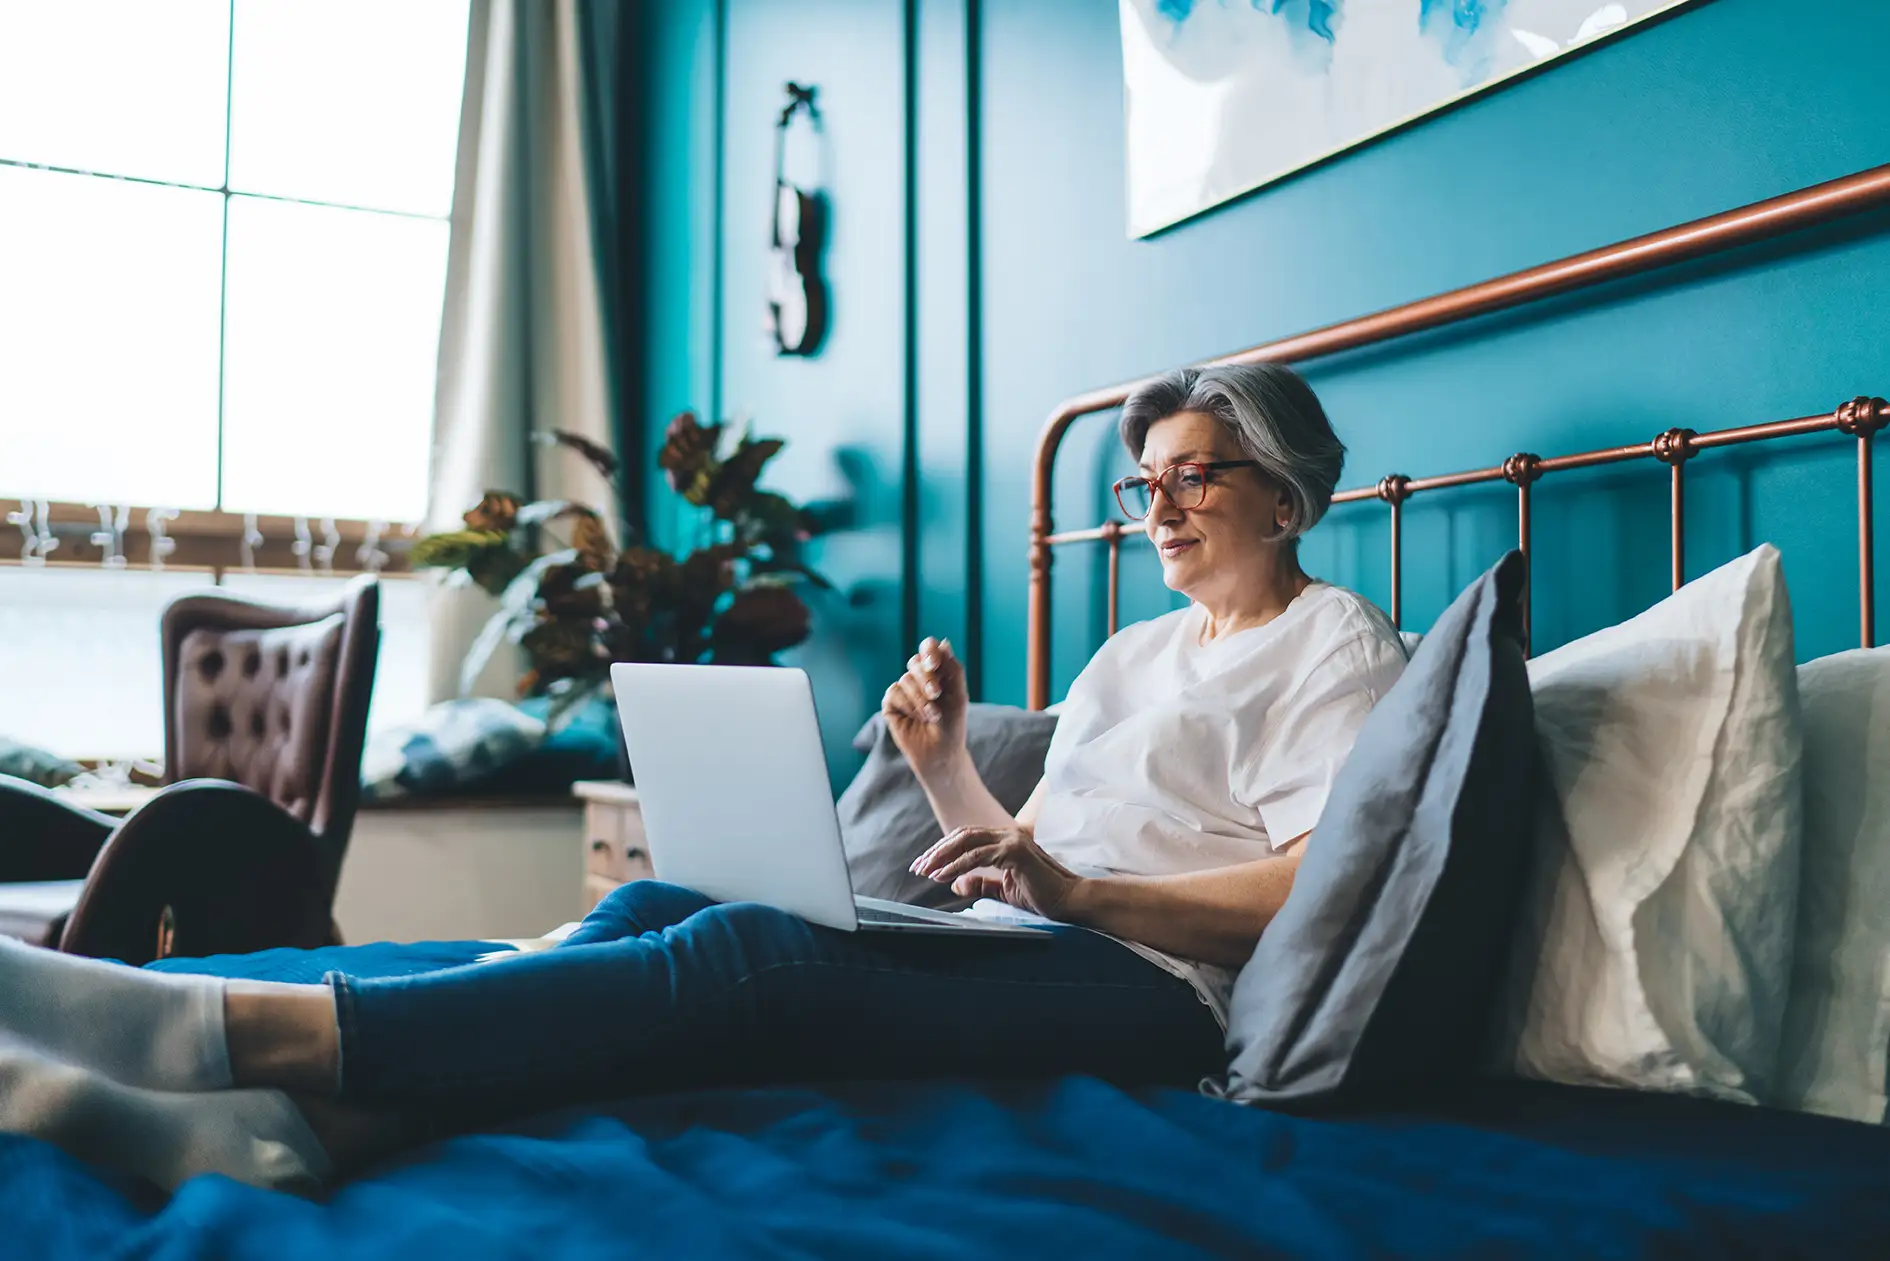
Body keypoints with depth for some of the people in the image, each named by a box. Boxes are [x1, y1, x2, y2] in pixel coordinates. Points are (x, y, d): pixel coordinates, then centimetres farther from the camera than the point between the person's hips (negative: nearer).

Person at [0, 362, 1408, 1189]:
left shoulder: (1338, 644, 5)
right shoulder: (1135, 653, 28)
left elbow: (1324, 892, -10)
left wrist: (1079, 888, -18)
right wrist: (947, 766, 4)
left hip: (1149, 984, -7)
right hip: (1010, 954, 8)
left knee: (750, 953, -31)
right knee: (654, 903, -17)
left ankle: (221, 1025, -40)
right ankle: (297, 1112, -35)